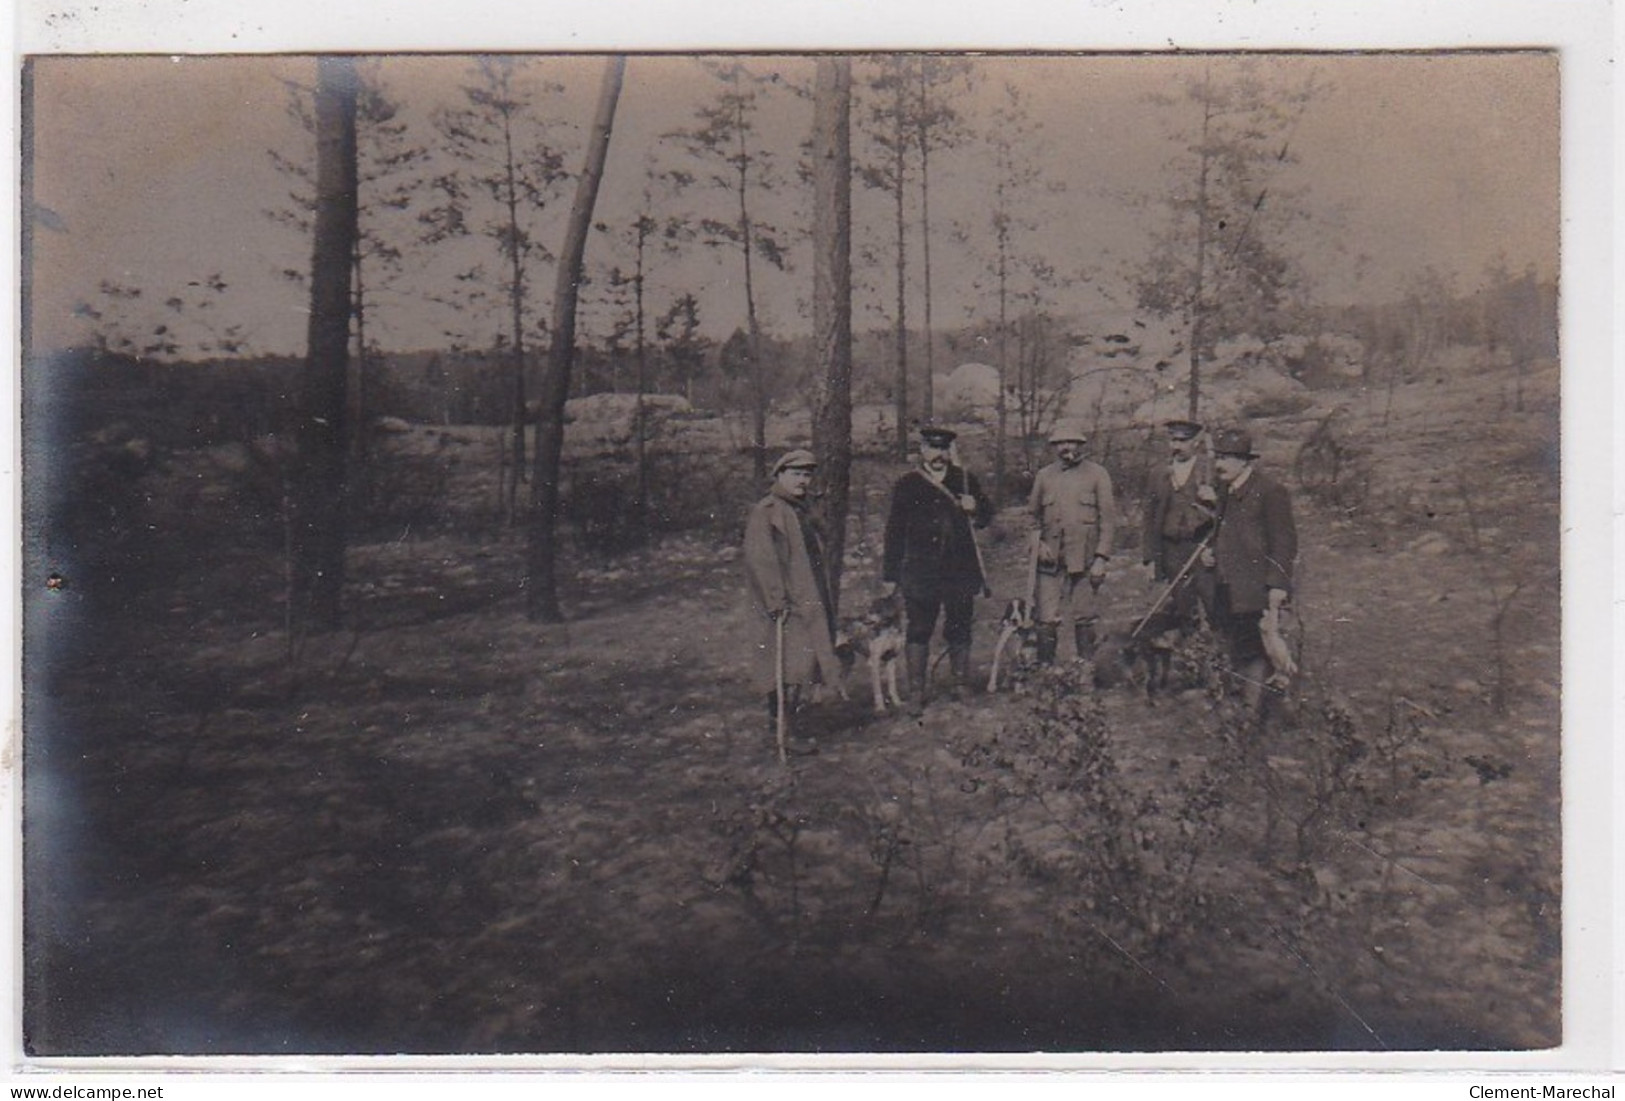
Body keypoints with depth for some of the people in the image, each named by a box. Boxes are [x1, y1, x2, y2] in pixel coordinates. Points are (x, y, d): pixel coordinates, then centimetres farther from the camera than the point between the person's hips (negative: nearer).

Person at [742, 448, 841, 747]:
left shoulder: (802, 512, 19)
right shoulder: (765, 512, -9)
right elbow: (760, 561, -17)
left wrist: (826, 604, 22)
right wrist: (776, 602, -22)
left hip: (809, 604, 9)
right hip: (787, 608, -9)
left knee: (796, 669, 11)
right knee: (789, 668, -13)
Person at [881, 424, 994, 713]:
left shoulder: (965, 479, 11)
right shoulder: (907, 485, 6)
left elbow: (985, 518, 18)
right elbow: (895, 533, 6)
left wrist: (975, 507, -7)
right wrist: (889, 576, 3)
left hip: (960, 570, 2)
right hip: (920, 572, -2)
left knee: (959, 630, 7)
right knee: (918, 632, -2)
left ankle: (961, 688, 20)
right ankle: (916, 694, 3)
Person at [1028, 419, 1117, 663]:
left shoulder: (1097, 474, 3)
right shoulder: (1044, 476, 11)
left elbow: (1108, 519, 1)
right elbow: (1033, 516, 17)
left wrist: (1101, 558, -6)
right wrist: (1038, 544, -1)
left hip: (1084, 560, -1)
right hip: (1051, 559, 2)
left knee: (1085, 621, 3)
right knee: (1046, 621, -3)